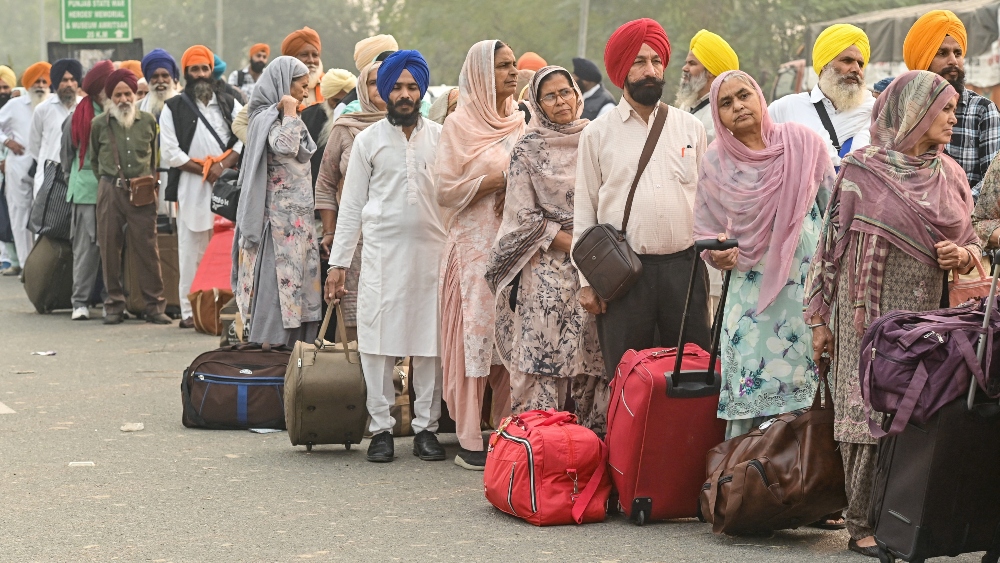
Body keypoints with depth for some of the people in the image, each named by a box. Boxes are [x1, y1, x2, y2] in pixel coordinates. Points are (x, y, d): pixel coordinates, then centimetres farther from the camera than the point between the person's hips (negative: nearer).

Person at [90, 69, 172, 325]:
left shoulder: (148, 121, 6)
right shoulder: (99, 124, 4)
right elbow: (93, 159, 16)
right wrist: (109, 179, 12)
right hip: (110, 191, 0)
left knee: (147, 247, -3)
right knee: (110, 248, 3)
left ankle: (154, 305, 2)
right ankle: (114, 304, 11)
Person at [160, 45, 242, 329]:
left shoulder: (229, 104, 15)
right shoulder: (173, 108, 6)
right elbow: (169, 153, -2)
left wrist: (223, 165, -10)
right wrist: (204, 171, -8)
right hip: (191, 188, -2)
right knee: (192, 251, -2)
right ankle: (189, 311, 0)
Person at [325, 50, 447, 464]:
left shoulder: (441, 137, 9)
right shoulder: (369, 140, 8)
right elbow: (351, 204, 8)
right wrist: (338, 262, 3)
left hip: (431, 251, 1)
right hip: (382, 250, 0)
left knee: (429, 339, 1)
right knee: (378, 339, -2)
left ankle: (426, 426, 9)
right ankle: (381, 427, 5)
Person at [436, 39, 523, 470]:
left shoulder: (520, 124, 13)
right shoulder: (459, 126, -2)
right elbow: (446, 191, -7)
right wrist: (498, 181, -13)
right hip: (474, 245, -5)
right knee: (473, 334, -6)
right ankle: (469, 441, -2)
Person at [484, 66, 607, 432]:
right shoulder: (527, 150, 2)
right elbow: (525, 217, -2)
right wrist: (573, 244, -10)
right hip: (546, 269, -3)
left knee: (590, 357, 0)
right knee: (544, 359, -7)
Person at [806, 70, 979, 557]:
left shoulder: (949, 175, 10)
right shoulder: (862, 170, -4)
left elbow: (972, 243, 18)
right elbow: (833, 242, -2)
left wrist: (964, 255, -7)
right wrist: (818, 318, -4)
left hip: (924, 314, 4)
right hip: (869, 313, -4)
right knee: (869, 413, -3)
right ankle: (864, 525, 2)